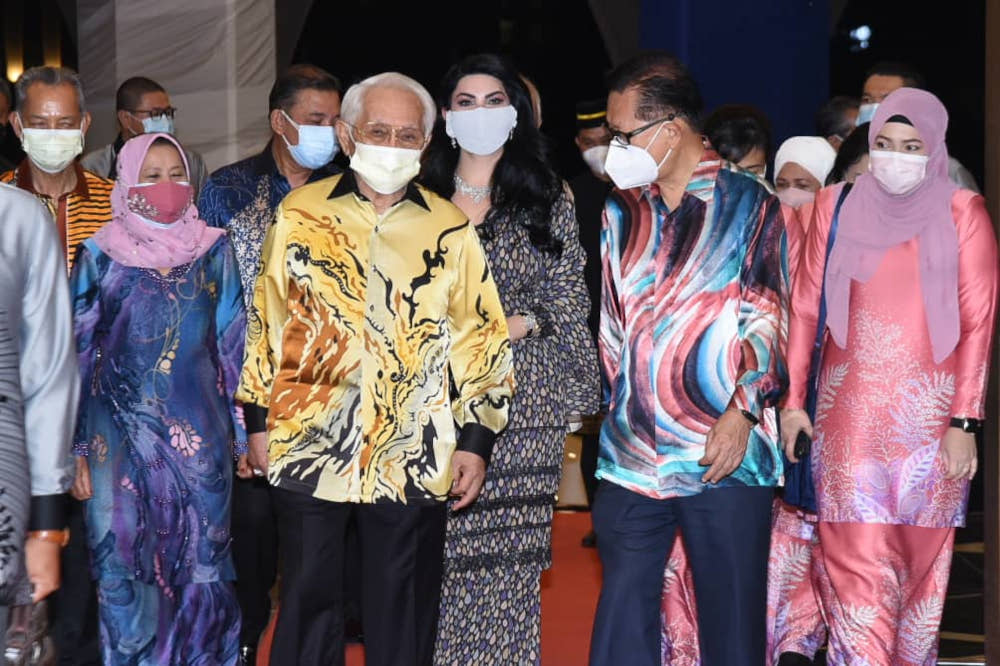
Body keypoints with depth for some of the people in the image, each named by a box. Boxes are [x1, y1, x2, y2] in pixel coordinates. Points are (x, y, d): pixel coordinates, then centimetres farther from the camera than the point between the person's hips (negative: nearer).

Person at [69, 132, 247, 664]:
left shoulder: (214, 250, 3)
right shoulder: (101, 256, -1)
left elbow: (233, 347, 7)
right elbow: (76, 356, 1)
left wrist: (242, 432, 7)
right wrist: (75, 448, -2)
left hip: (200, 438, 1)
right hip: (122, 437, -1)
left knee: (203, 563, 6)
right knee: (124, 566, 2)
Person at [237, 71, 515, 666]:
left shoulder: (451, 230, 2)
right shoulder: (300, 214, 4)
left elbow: (484, 338, 4)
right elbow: (266, 319, 9)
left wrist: (477, 439, -2)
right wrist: (258, 419, 7)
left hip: (412, 457, 0)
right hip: (309, 448, 1)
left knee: (402, 615, 9)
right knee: (308, 602, 10)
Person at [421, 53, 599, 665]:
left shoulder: (550, 200, 6)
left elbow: (571, 300, 4)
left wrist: (519, 324, -10)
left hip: (525, 400, -1)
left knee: (509, 557, -2)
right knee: (443, 558, 0)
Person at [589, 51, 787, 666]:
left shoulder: (750, 205, 1)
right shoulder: (621, 210, 12)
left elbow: (769, 321, -2)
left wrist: (742, 410, -12)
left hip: (728, 453, -3)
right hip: (632, 452, 3)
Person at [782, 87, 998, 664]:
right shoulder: (837, 207, 7)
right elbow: (806, 307, 8)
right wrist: (792, 400, 4)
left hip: (928, 414, -1)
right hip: (848, 411, 1)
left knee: (920, 558, 5)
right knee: (855, 560, -4)